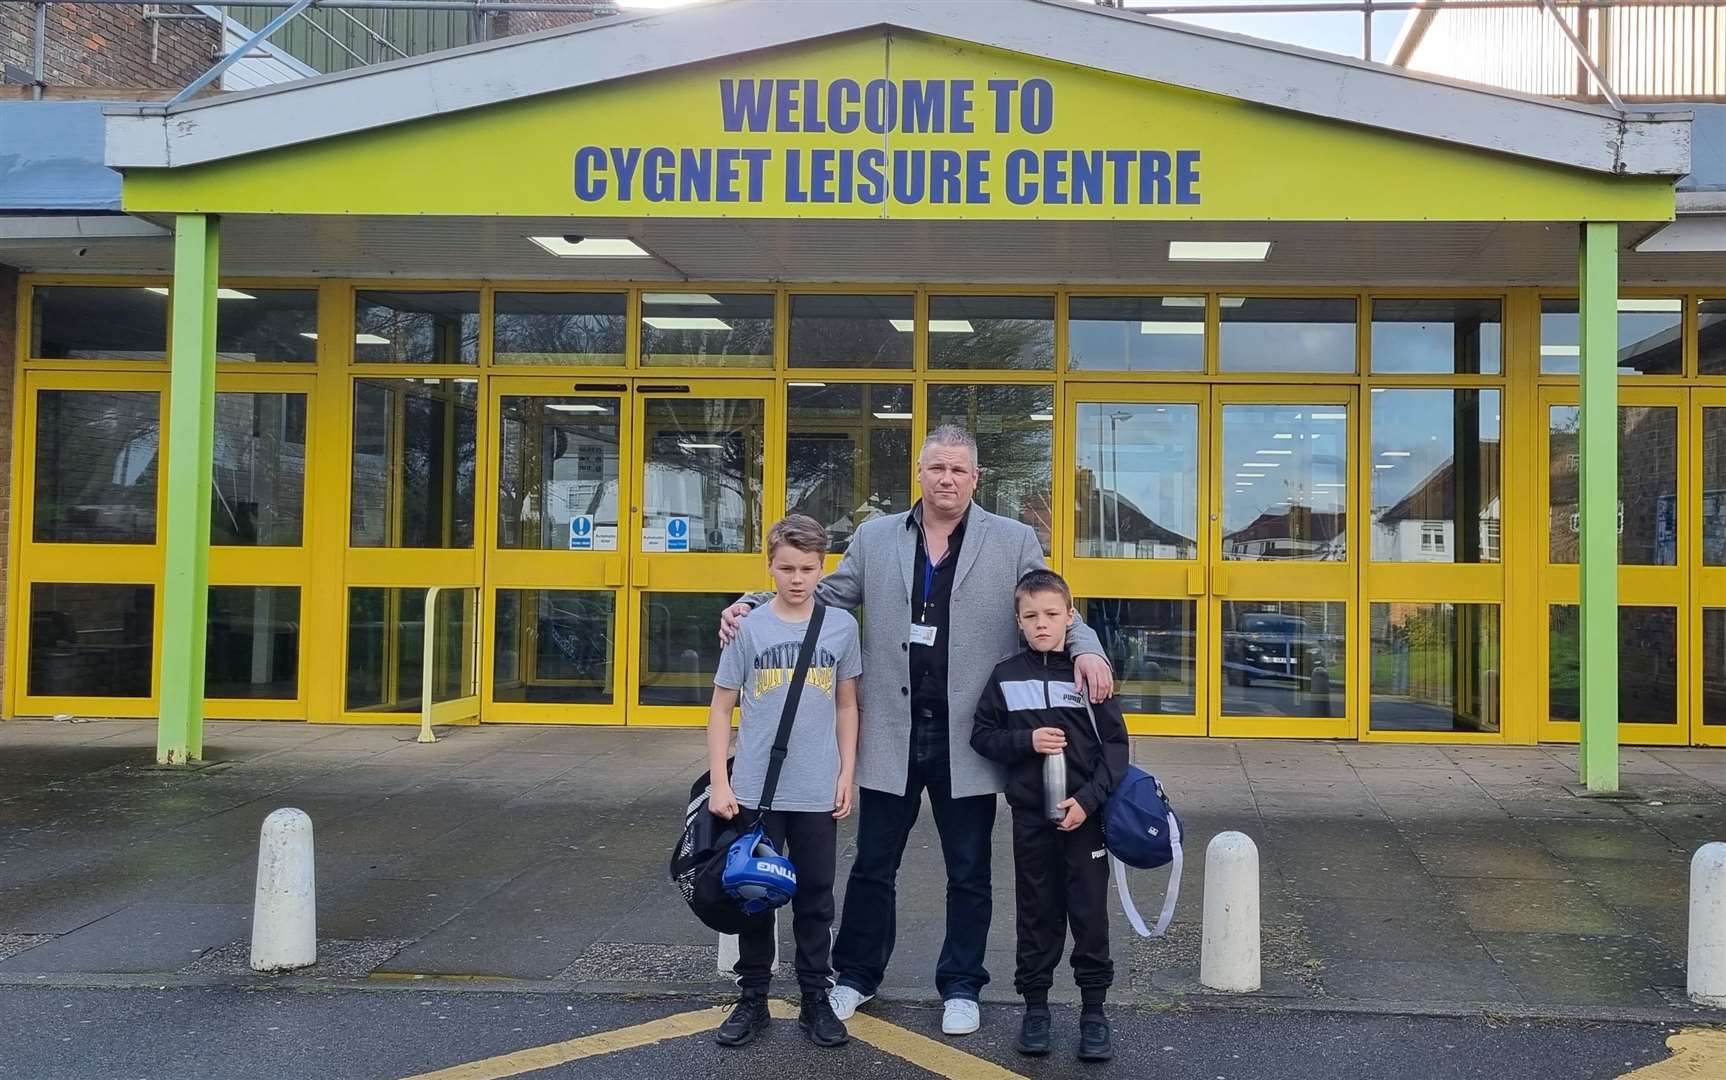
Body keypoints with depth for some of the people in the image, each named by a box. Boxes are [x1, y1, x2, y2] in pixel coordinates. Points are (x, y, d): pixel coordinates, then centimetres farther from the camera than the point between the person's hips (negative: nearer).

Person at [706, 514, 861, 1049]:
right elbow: (721, 710, 1)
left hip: (818, 794, 1)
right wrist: (719, 782, -5)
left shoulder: (841, 627, 1)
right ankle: (752, 999, 22)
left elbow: (846, 706, 9)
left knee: (815, 897, 10)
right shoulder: (748, 628, -3)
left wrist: (846, 775, 4)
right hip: (755, 790, -1)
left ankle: (815, 1000, 22)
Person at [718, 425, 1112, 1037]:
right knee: (872, 866, 11)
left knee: (968, 873, 11)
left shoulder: (1014, 542, 2)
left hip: (966, 739, -1)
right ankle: (856, 976, 28)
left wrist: (1086, 649, -17)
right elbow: (824, 596, 9)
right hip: (892, 735, 1)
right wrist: (754, 605, -5)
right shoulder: (874, 538, 6)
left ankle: (961, 986, 27)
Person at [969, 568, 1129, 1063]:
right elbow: (981, 735, 5)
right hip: (1030, 814, 1)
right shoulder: (1006, 676, 2)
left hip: (1083, 813, -1)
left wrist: (1089, 799, -13)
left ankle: (1094, 1011, 13)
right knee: (1037, 912, 10)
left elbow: (1115, 744, -3)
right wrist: (1026, 741, -12)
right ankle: (1035, 1004, 21)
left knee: (1089, 912, 3)